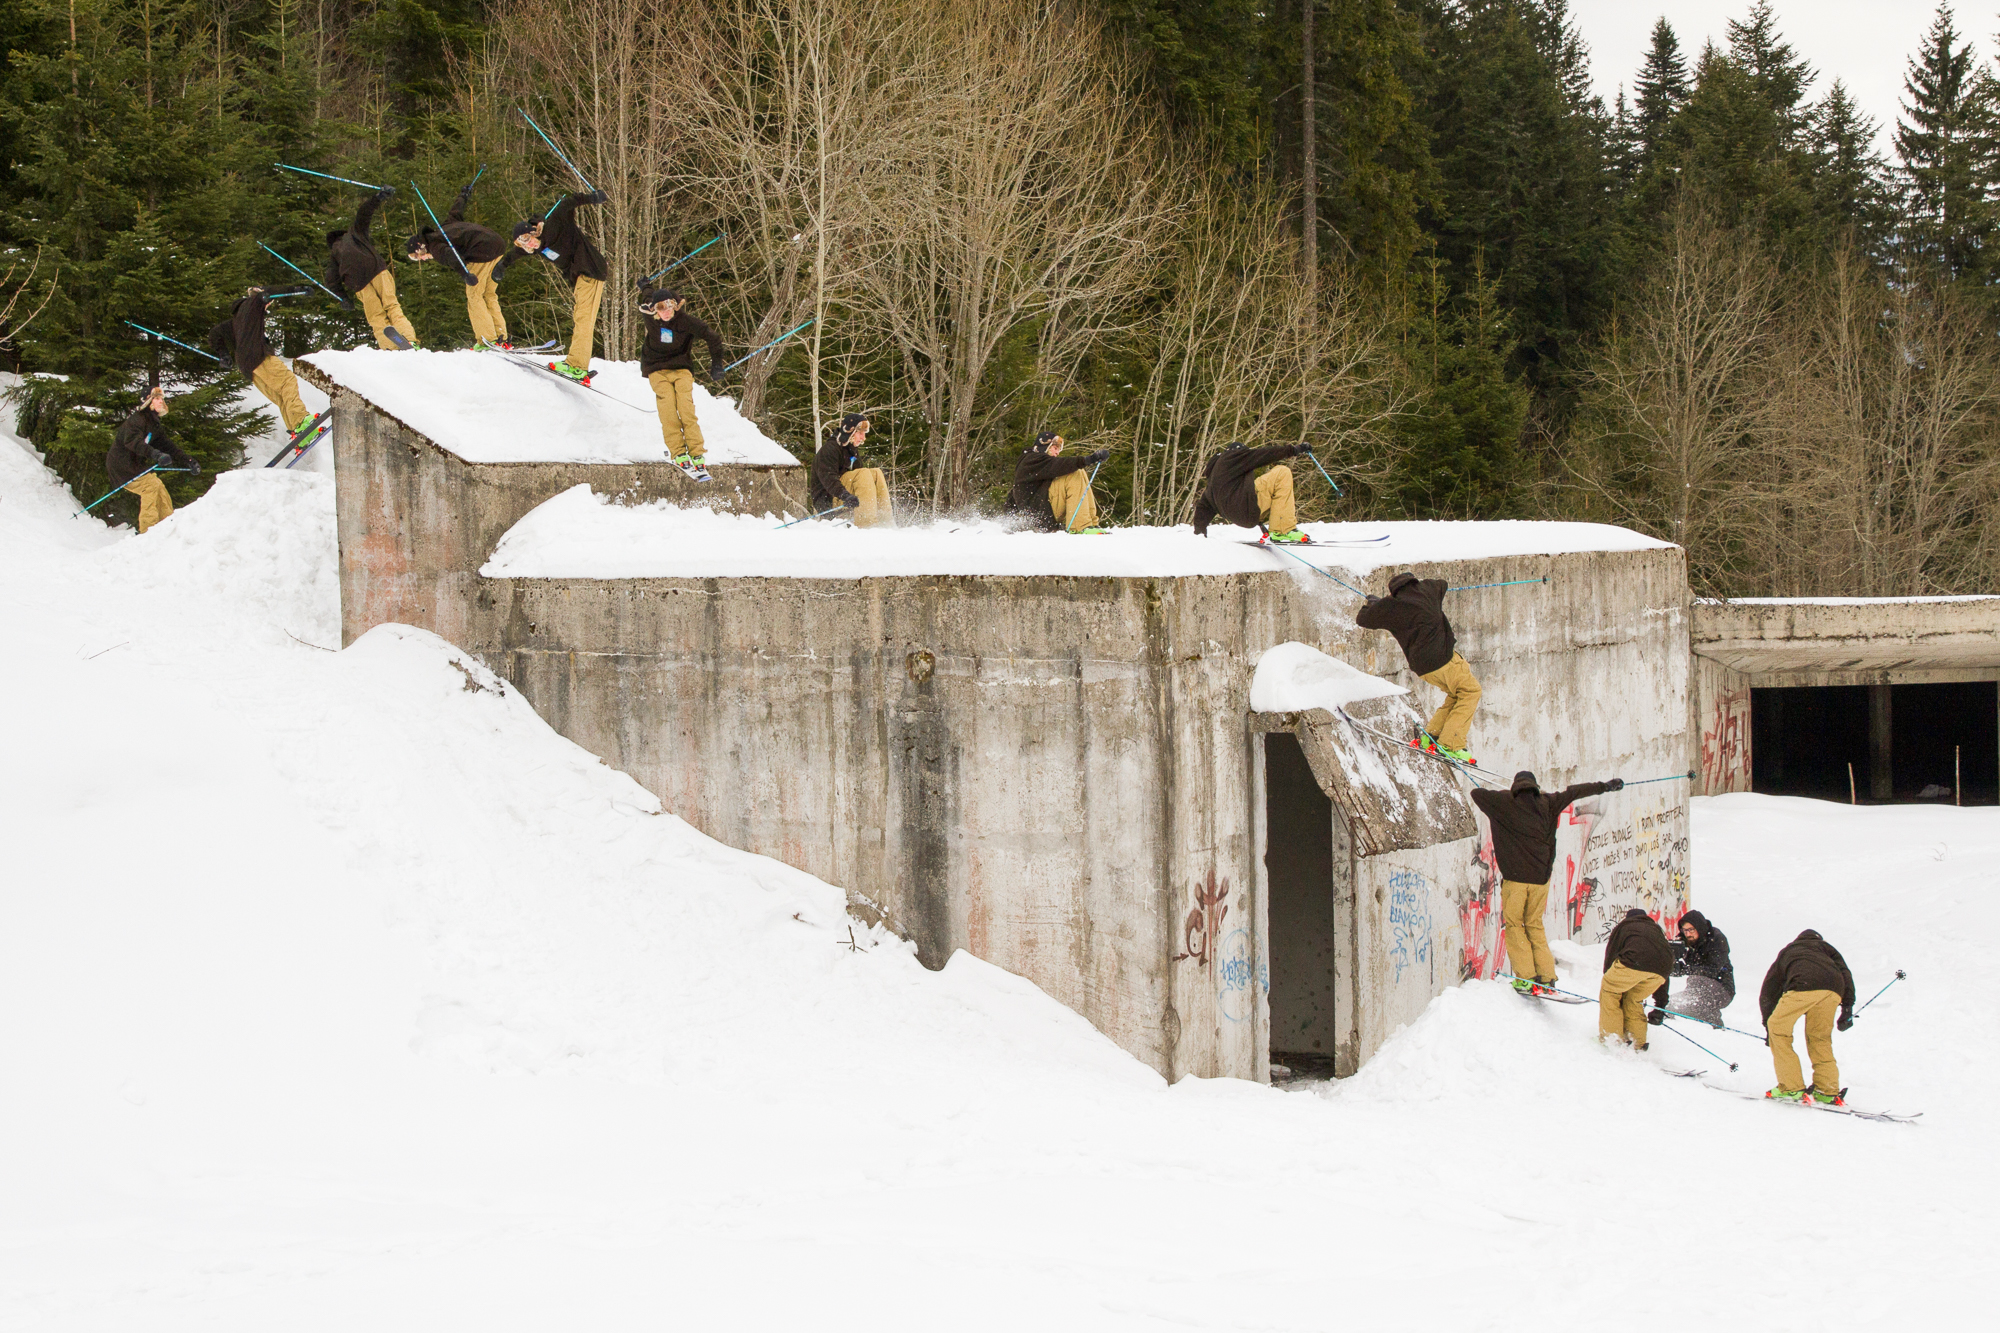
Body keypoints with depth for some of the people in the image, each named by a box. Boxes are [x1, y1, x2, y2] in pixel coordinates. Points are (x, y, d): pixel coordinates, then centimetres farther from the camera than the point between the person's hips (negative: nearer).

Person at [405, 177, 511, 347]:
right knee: (490, 295, 13)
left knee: (474, 296, -2)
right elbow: (457, 211, 41)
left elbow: (448, 254, -25)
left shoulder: (435, 246, -3)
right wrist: (464, 195, 62)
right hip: (498, 243, 9)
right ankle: (502, 338, 7)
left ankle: (489, 340, -8)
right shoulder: (447, 225, 24)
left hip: (482, 250, -9)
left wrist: (464, 273, -41)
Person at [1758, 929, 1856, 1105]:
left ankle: (1792, 1088, 6)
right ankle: (1827, 1091, 13)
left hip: (1804, 985, -3)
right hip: (1834, 989, 3)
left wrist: (1768, 1026, 44)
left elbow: (1767, 993, 39)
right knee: (1820, 1038, 20)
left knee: (1778, 1030, 13)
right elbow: (1845, 973, 22)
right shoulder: (1825, 947, 39)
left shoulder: (1786, 952, 38)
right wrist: (1847, 1008, 16)